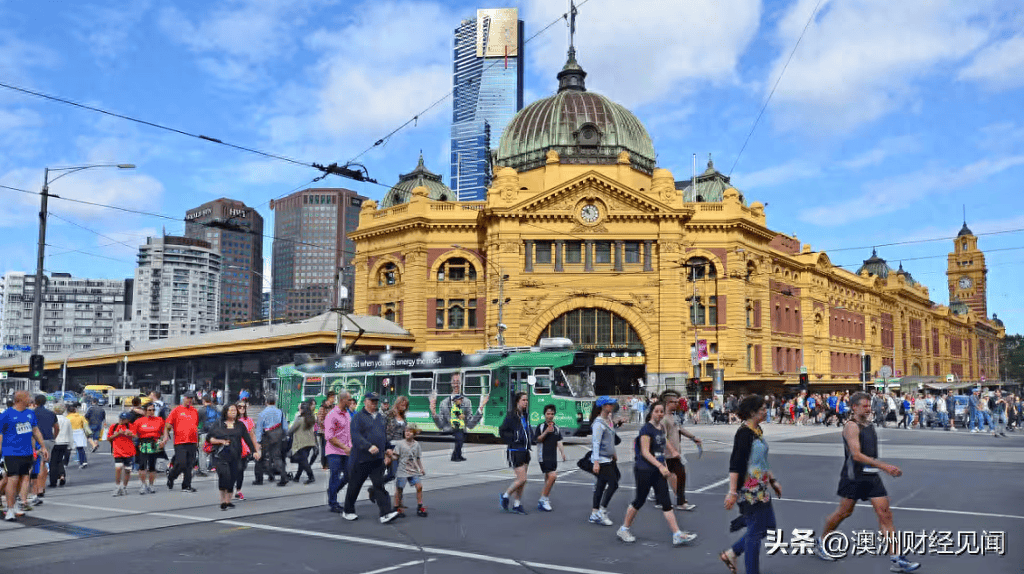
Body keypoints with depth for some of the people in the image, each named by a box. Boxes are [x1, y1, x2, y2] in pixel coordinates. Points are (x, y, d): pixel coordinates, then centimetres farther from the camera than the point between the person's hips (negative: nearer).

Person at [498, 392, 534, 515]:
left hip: (525, 451, 8)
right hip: (515, 451, -8)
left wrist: (531, 440, 9)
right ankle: (505, 496, 11)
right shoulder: (511, 415, -12)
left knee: (521, 480, 9)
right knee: (522, 479, -9)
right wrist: (514, 439, -17)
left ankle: (517, 504, 18)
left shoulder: (525, 415, 11)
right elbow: (502, 431, -12)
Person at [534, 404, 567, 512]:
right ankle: (544, 499, -7)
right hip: (543, 456, -6)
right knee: (552, 476, -18)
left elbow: (559, 442, 12)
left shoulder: (557, 429, 14)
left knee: (548, 479, 9)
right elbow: (537, 440, -8)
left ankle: (541, 502, 17)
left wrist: (563, 453, -1)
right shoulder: (540, 427, -1)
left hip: (553, 457, 6)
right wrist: (546, 432, -20)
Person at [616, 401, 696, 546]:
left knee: (666, 503, 2)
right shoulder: (646, 428, -14)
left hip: (658, 471, 7)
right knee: (639, 501, 5)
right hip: (644, 470, -7)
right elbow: (645, 452, -20)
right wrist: (660, 466, -27)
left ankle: (677, 535, 0)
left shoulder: (661, 428, 9)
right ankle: (624, 529, 22)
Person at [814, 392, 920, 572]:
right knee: (844, 512, 4)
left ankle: (896, 559, 0)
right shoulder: (851, 426, -14)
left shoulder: (869, 424, 11)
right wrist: (883, 466, -28)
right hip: (853, 477, -7)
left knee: (885, 513, -1)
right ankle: (820, 544, 25)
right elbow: (856, 455, -24)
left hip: (871, 476, 7)